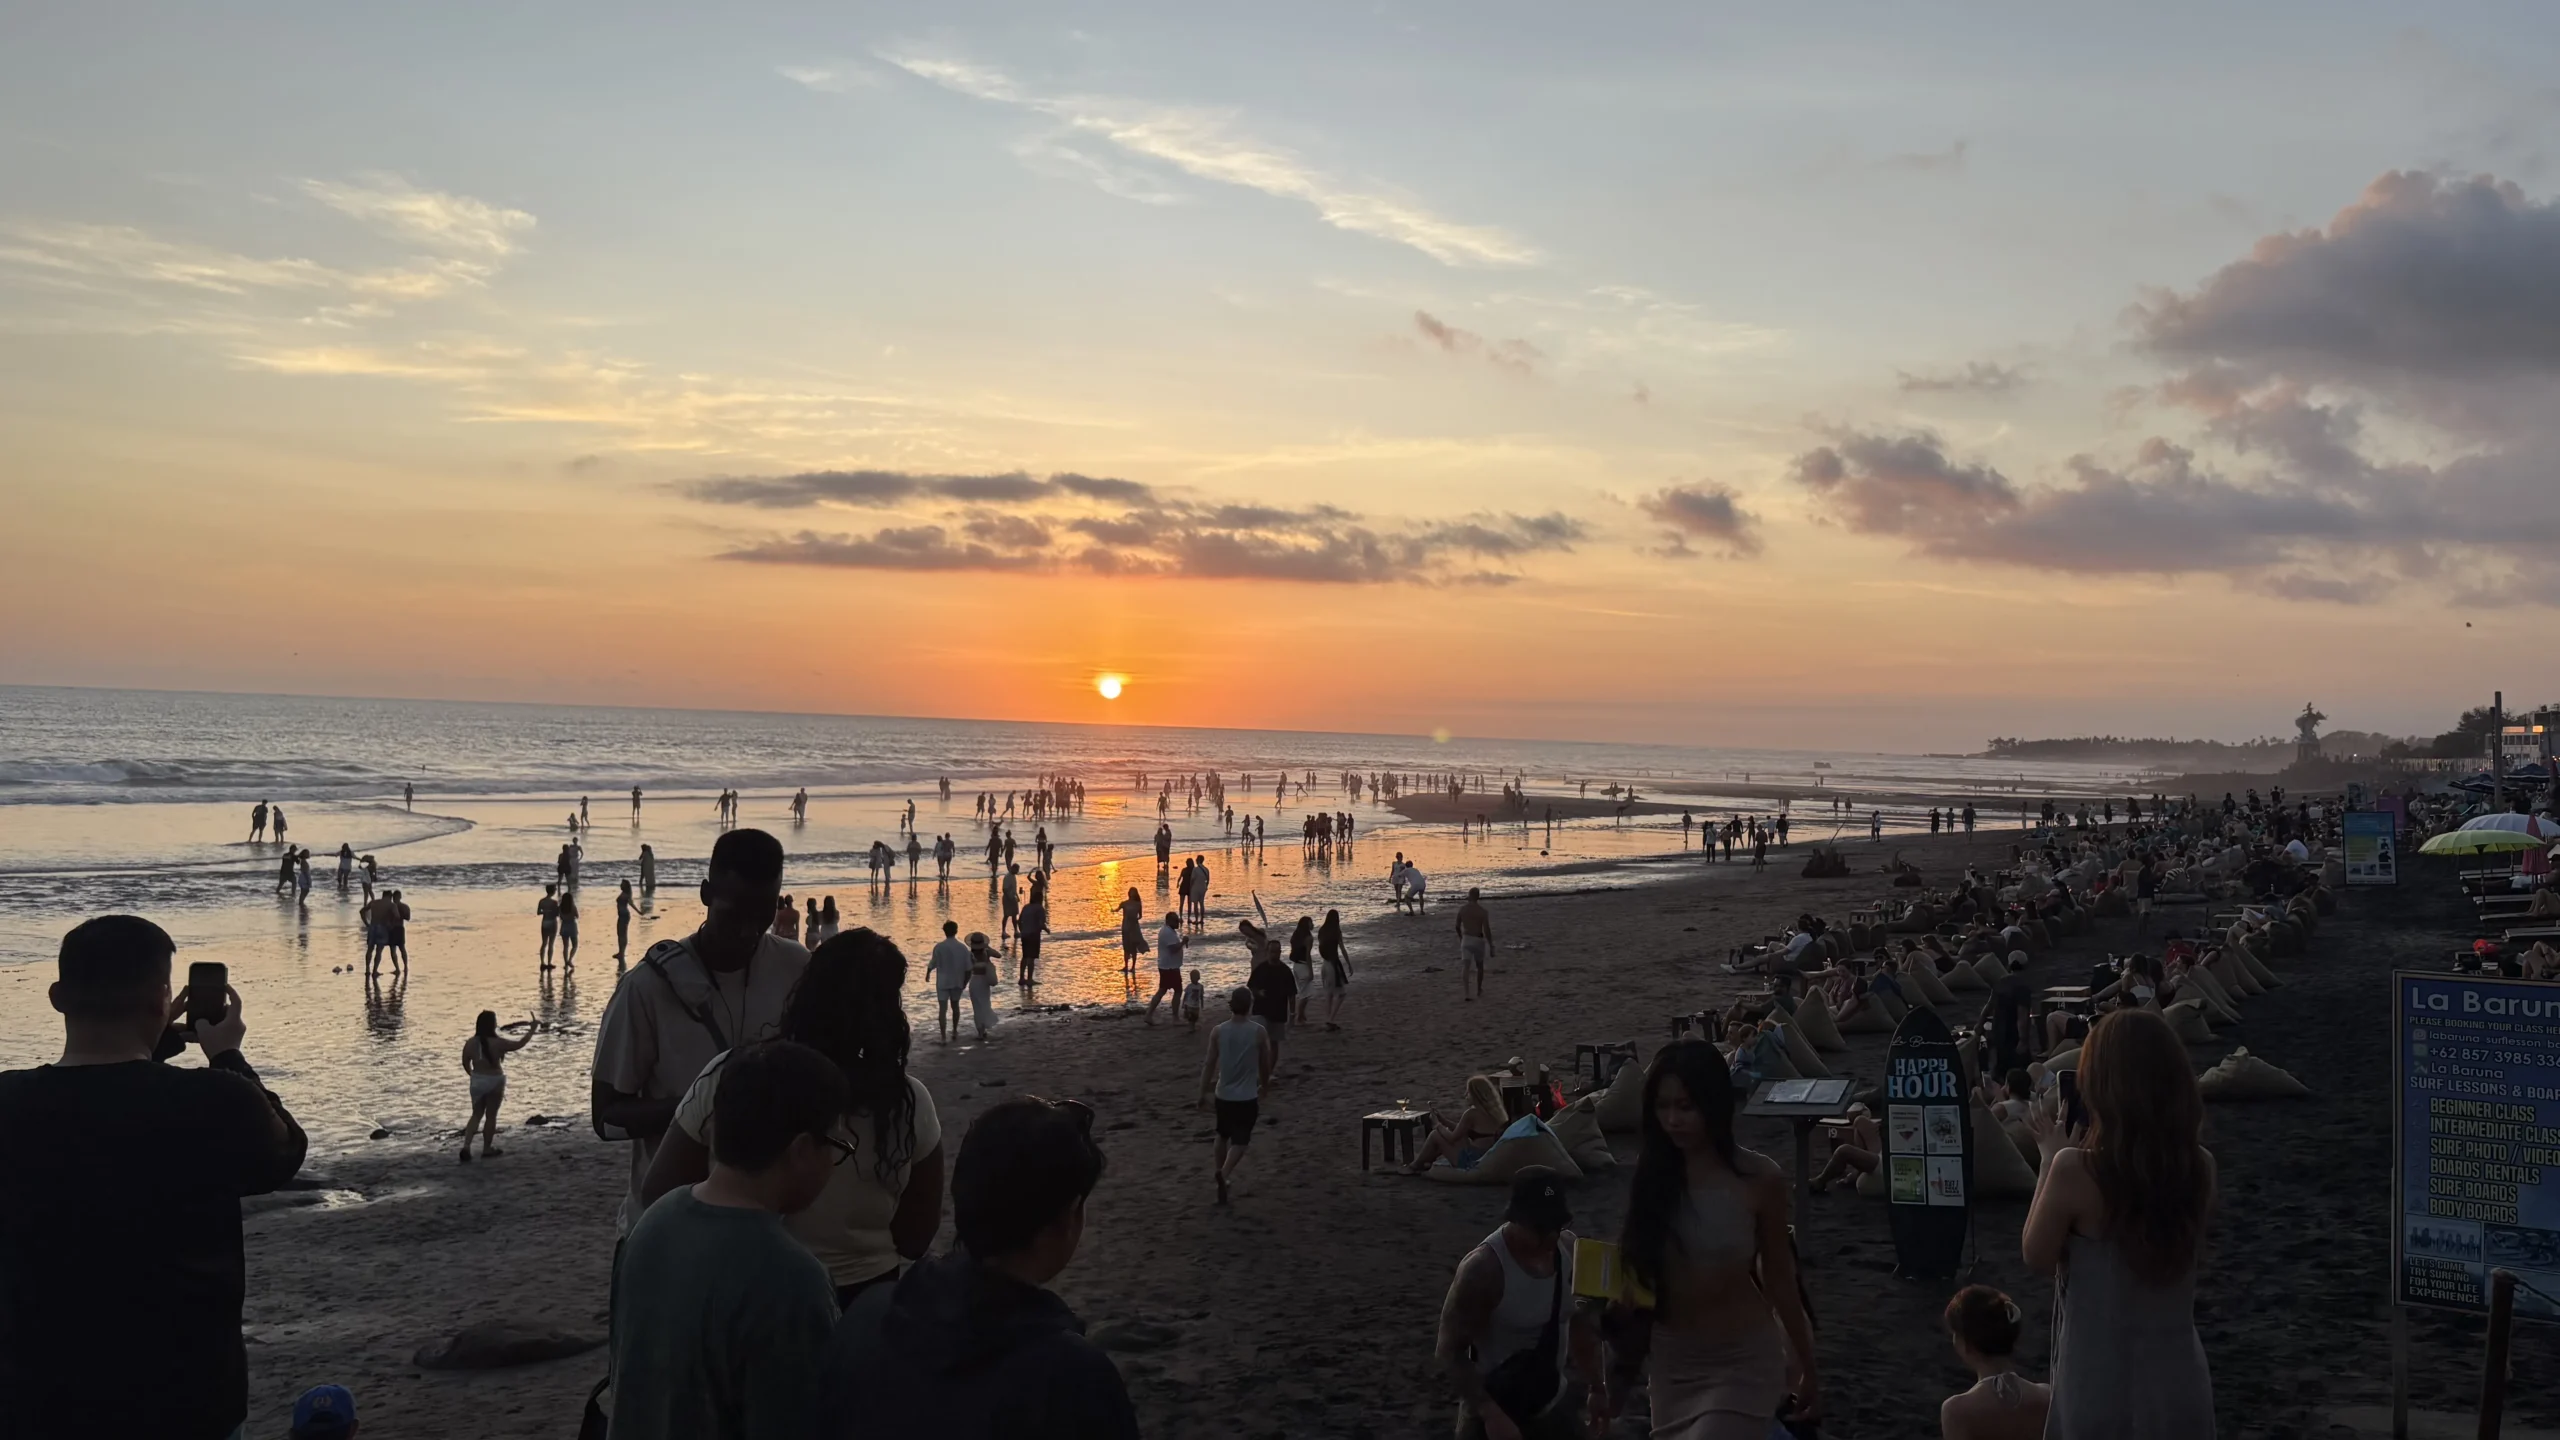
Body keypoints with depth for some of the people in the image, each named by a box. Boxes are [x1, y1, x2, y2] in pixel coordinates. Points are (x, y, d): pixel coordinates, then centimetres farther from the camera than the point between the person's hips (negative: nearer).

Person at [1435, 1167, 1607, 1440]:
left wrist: (1596, 1388, 11)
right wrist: (1491, 1414, -28)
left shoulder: (1569, 1251, -5)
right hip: (1491, 1408, -6)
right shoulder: (1483, 1268, -25)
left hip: (1550, 1404, 6)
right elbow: (1451, 1352, -22)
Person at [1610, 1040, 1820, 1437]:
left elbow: (1779, 1280, -3)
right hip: (1670, 1361, 4)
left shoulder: (1758, 1179, -13)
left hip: (1743, 1363, -4)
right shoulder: (1651, 1175, -4)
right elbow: (1636, 1267, 7)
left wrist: (1807, 1371, 4)